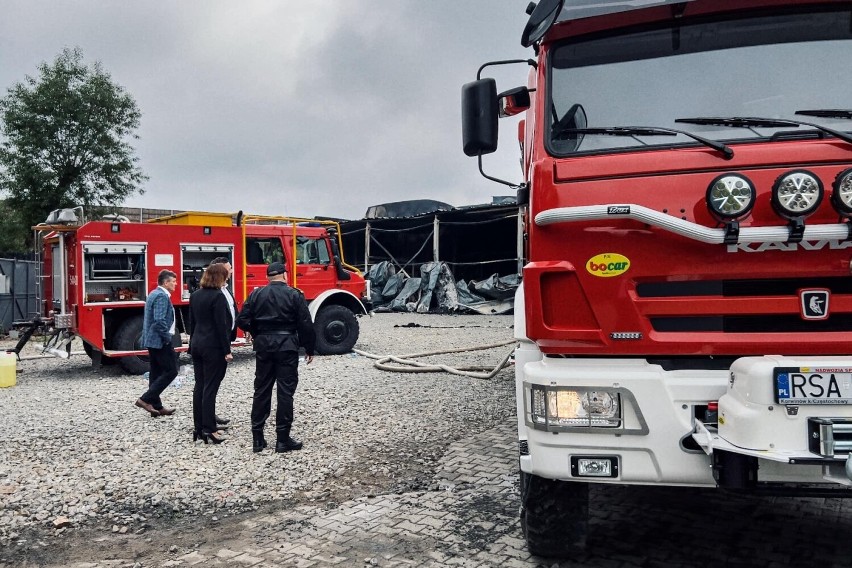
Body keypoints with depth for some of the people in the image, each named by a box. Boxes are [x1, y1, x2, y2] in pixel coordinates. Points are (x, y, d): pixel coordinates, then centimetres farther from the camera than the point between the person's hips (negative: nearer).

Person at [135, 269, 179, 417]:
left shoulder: (154, 294, 16)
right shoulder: (162, 296, -16)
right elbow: (160, 321, -25)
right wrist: (168, 338, -16)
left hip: (151, 340, 11)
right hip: (160, 341, -11)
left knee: (156, 373, 12)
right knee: (171, 371, -5)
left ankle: (156, 406, 17)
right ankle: (146, 399, -6)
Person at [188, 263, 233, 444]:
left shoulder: (195, 295, 9)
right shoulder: (218, 296, -15)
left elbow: (192, 322, 15)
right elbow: (221, 325, -16)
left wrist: (193, 343, 21)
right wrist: (227, 351, -13)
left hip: (197, 345, 8)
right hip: (213, 347, -8)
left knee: (199, 386, 10)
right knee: (210, 388, -4)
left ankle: (199, 427, 16)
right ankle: (209, 429, -1)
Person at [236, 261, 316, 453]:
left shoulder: (256, 295, 4)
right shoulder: (295, 295, -5)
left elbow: (242, 320, 1)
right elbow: (305, 325, -7)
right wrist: (309, 349, 2)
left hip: (264, 345, 4)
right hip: (287, 346, -3)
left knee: (261, 390, 11)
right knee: (285, 392, 0)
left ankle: (257, 438, 14)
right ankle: (283, 439, 3)